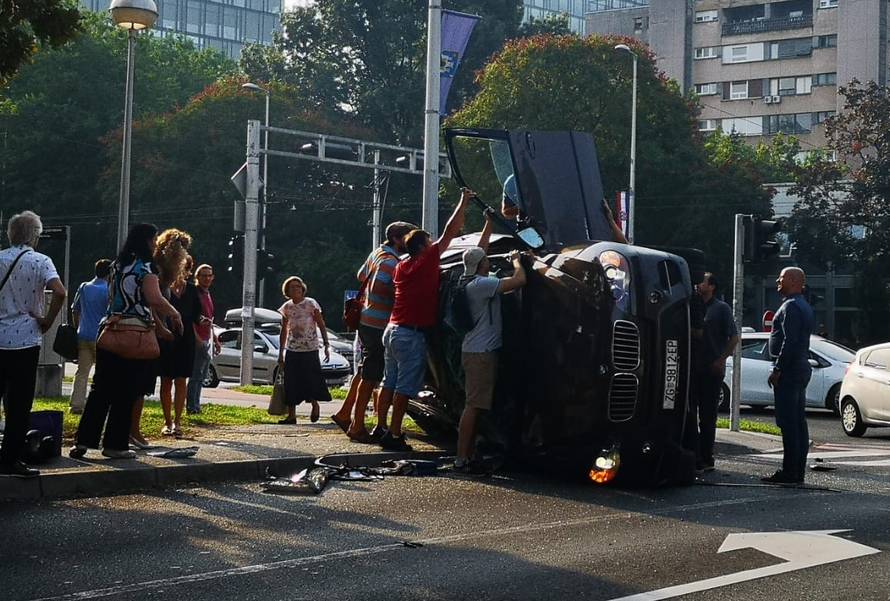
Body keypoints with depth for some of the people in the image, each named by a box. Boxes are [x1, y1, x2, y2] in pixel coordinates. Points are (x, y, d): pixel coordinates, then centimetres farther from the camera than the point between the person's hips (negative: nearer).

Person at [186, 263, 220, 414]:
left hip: (208, 339, 9)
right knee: (196, 375, -9)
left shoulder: (208, 294, 18)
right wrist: (196, 337, -25)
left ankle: (196, 405, 17)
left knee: (201, 375, 12)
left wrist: (215, 339, 24)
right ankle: (191, 406, -7)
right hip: (199, 340, -9)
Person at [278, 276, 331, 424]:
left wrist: (326, 345, -11)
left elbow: (321, 326, -3)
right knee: (291, 383, 1)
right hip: (292, 350, 4)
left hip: (310, 349, -4)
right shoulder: (287, 308, 7)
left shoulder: (311, 304, -4)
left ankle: (315, 405, 20)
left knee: (311, 378, -7)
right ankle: (291, 415, 7)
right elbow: (284, 331, 14)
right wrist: (281, 353, 13)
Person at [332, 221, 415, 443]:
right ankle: (357, 426, 1)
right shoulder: (390, 262, -18)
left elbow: (361, 276, 23)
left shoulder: (377, 253, 11)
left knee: (365, 373, 20)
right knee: (370, 377, -4)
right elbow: (377, 288, -26)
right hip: (378, 325, -10)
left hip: (367, 322, 10)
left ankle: (344, 414, 27)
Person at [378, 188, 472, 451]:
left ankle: (381, 427, 17)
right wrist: (464, 201, 0)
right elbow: (449, 232, -8)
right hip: (411, 334, -8)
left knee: (390, 383, 14)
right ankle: (394, 435, -6)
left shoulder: (401, 267, 12)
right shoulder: (426, 262, -10)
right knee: (405, 387, -6)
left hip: (392, 330, 8)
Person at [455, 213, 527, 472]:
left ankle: (466, 456, 14)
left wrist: (489, 223, 30)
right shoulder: (482, 284, -16)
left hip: (476, 350, 10)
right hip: (481, 352, -10)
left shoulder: (472, 282, 11)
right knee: (473, 406, -10)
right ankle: (462, 458, -11)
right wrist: (516, 259, -2)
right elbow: (519, 280, -21)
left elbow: (479, 250, 27)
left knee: (475, 405, 12)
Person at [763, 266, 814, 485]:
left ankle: (789, 472, -11)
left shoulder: (791, 307, -13)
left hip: (789, 369, -10)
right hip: (802, 368, 10)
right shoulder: (805, 307, 19)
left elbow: (789, 342, -21)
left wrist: (777, 370, -19)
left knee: (788, 423, -10)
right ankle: (797, 471, 13)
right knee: (798, 423, 10)